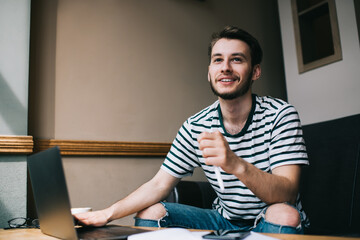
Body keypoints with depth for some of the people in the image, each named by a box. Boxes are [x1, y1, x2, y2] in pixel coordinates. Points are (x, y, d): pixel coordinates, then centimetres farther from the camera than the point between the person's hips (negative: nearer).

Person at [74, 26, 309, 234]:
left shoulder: (280, 115, -16)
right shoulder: (195, 127, -7)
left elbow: (287, 195, -27)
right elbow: (159, 184, -4)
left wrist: (237, 165, -48)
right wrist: (108, 214, -19)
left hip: (273, 221, -2)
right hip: (226, 220, 3)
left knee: (283, 214, -36)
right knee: (150, 212, -13)